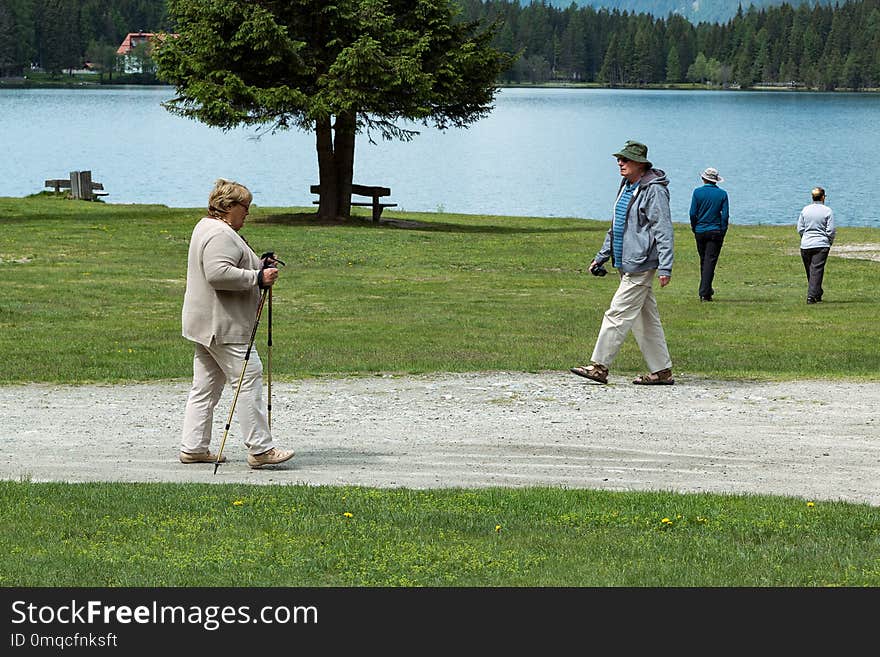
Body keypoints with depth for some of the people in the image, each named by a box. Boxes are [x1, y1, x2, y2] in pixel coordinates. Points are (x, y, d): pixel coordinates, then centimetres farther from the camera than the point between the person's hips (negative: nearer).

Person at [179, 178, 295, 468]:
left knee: (205, 386, 11)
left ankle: (193, 447, 13)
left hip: (204, 324, 11)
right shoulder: (220, 234, -16)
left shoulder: (205, 227, 19)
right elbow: (218, 273, -29)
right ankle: (260, 449, -9)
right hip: (223, 326, -11)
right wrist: (258, 278, -21)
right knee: (249, 378, -9)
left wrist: (259, 264, 14)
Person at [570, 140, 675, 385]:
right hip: (626, 264, 9)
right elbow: (615, 227, 26)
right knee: (646, 319, 10)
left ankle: (599, 366, -7)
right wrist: (602, 256, 25)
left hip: (641, 264, -9)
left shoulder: (654, 190, -12)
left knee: (618, 314, -9)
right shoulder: (626, 188, 16)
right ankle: (662, 371, 14)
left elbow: (663, 231, -16)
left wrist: (665, 267, -21)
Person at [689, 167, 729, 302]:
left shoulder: (697, 192, -3)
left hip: (700, 231, 1)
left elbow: (693, 213, -4)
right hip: (716, 232, -1)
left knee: (704, 260, 15)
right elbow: (725, 215, -4)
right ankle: (704, 293, -11)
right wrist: (722, 232, 4)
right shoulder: (722, 194, -2)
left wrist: (694, 229, 9)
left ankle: (706, 290, 24)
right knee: (710, 261, -4)